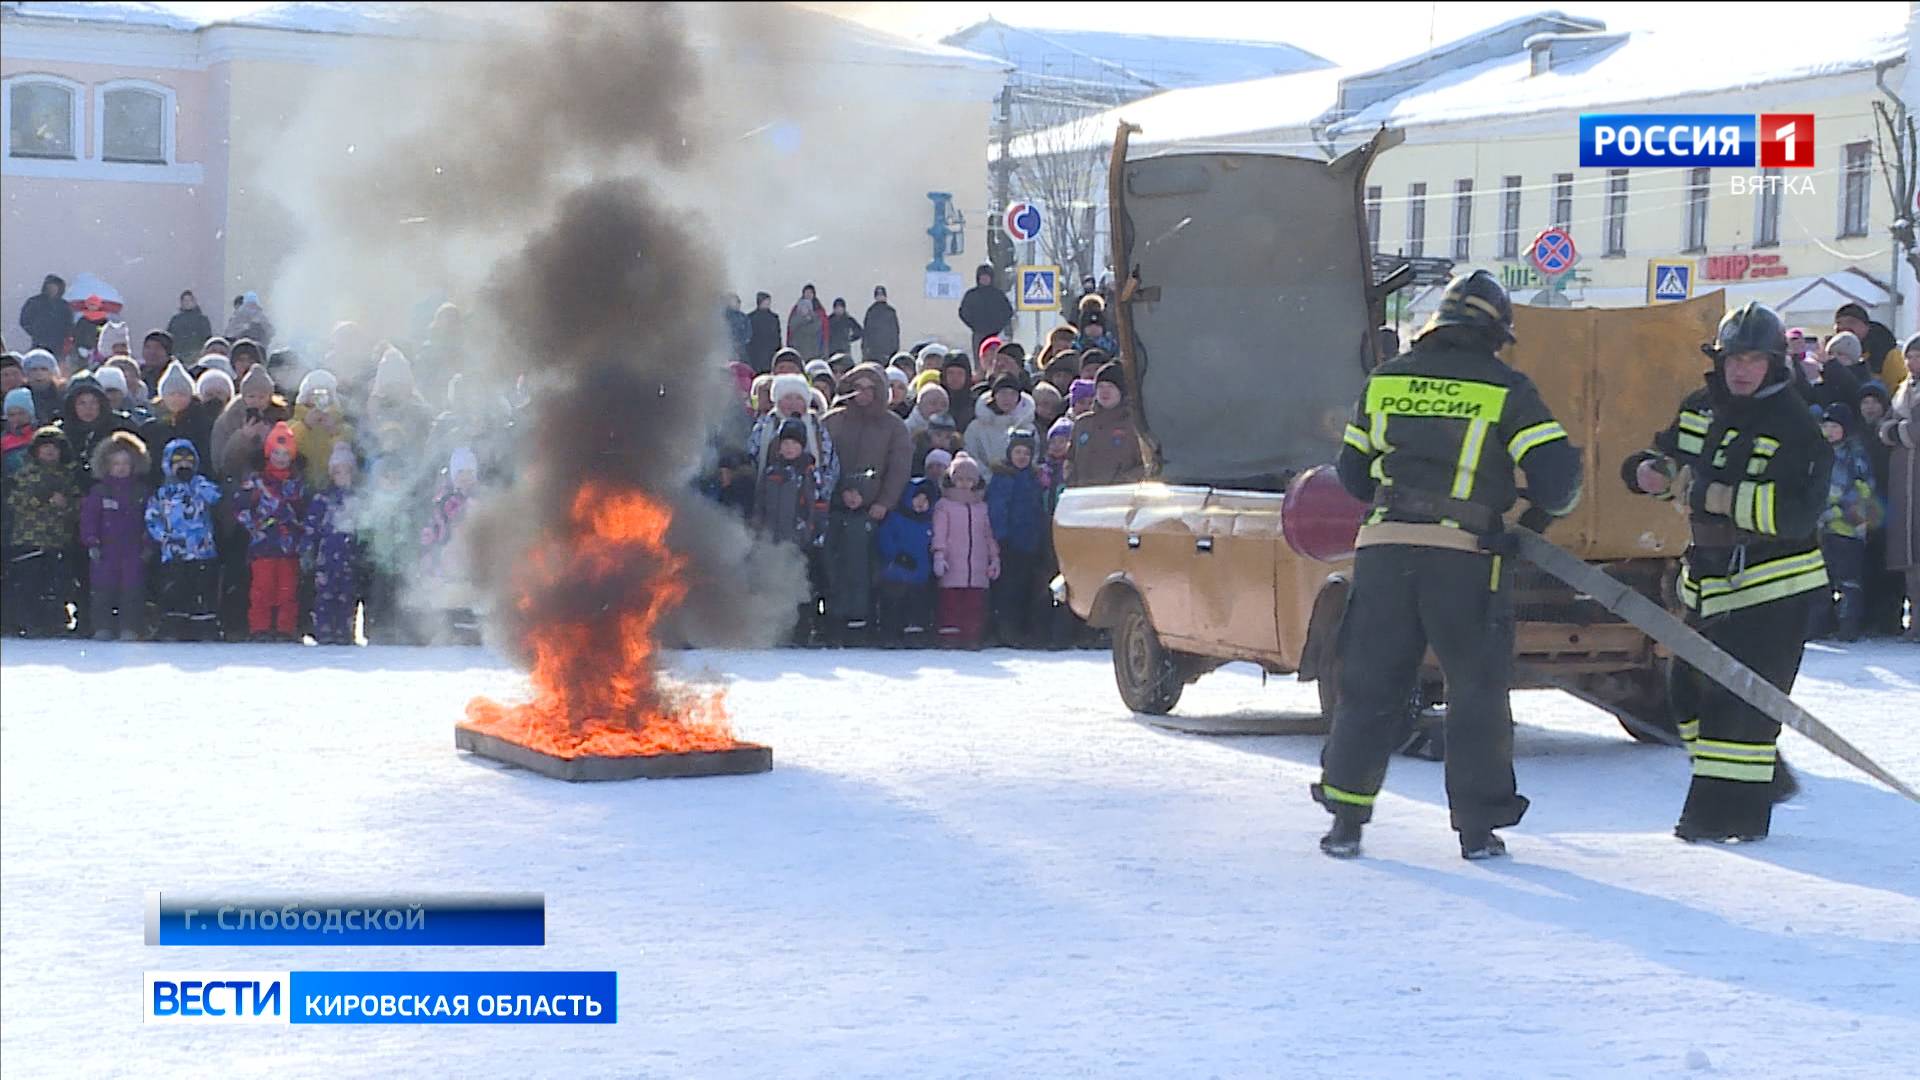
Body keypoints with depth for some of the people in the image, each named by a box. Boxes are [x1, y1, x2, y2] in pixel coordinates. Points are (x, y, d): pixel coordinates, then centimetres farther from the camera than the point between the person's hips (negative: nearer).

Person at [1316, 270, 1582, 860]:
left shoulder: (1386, 380, 11)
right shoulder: (1506, 390, 0)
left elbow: (1353, 473, 18)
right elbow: (1556, 470, -6)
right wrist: (1540, 514, 15)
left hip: (1383, 548, 3)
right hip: (1466, 556, -3)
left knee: (1370, 685, 10)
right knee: (1477, 690, 8)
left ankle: (1345, 817, 11)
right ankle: (1477, 827, 10)